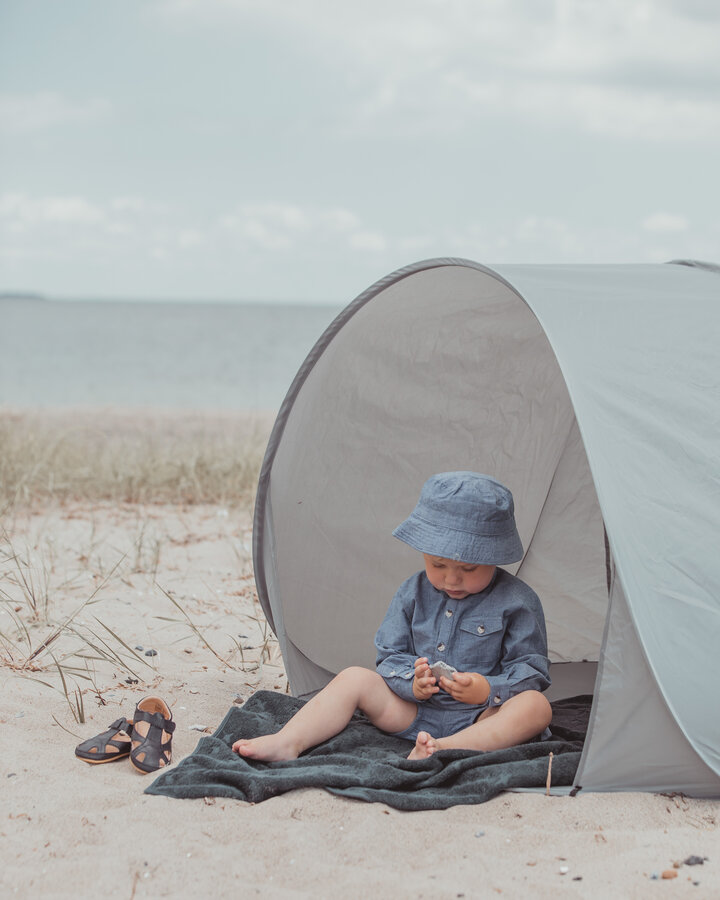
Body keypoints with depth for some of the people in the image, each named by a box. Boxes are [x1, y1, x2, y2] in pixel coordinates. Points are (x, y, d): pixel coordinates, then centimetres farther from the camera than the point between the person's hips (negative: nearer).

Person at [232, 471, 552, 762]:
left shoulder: (517, 602, -4)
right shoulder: (413, 593, 6)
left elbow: (531, 669, -4)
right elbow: (390, 655, 8)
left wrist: (488, 690, -25)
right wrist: (411, 680, -16)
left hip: (480, 719, -3)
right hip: (414, 713, 4)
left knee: (535, 705, -32)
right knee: (354, 678, -10)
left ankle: (445, 750, -54)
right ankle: (287, 742, -23)